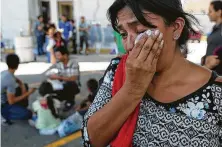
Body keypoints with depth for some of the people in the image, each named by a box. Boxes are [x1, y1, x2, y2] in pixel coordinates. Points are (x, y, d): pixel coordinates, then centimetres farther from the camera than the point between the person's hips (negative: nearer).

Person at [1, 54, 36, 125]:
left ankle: (22, 108, 18)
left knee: (25, 86, 12)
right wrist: (28, 93, -21)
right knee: (28, 114, -19)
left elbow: (18, 81, 14)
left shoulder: (4, 72, -5)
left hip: (4, 97, 9)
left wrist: (23, 87, -6)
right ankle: (5, 115, -2)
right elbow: (11, 101, -27)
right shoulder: (11, 80, -31)